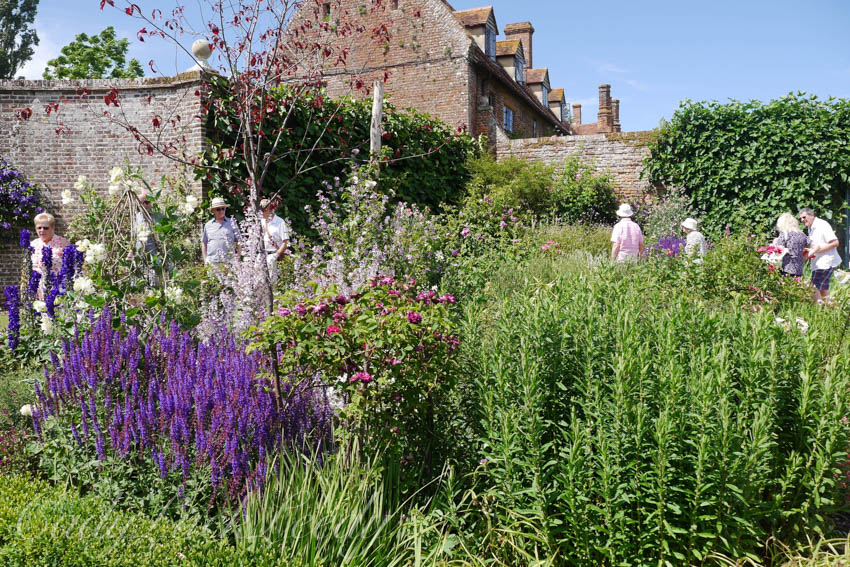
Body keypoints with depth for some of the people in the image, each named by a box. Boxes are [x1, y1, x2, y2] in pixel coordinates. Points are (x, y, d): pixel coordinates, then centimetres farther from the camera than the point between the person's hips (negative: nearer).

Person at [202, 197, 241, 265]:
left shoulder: (231, 223, 10)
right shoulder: (208, 225, 15)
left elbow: (238, 242, 10)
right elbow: (204, 243, 19)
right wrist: (205, 261, 10)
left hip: (228, 262, -1)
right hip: (211, 262, 2)